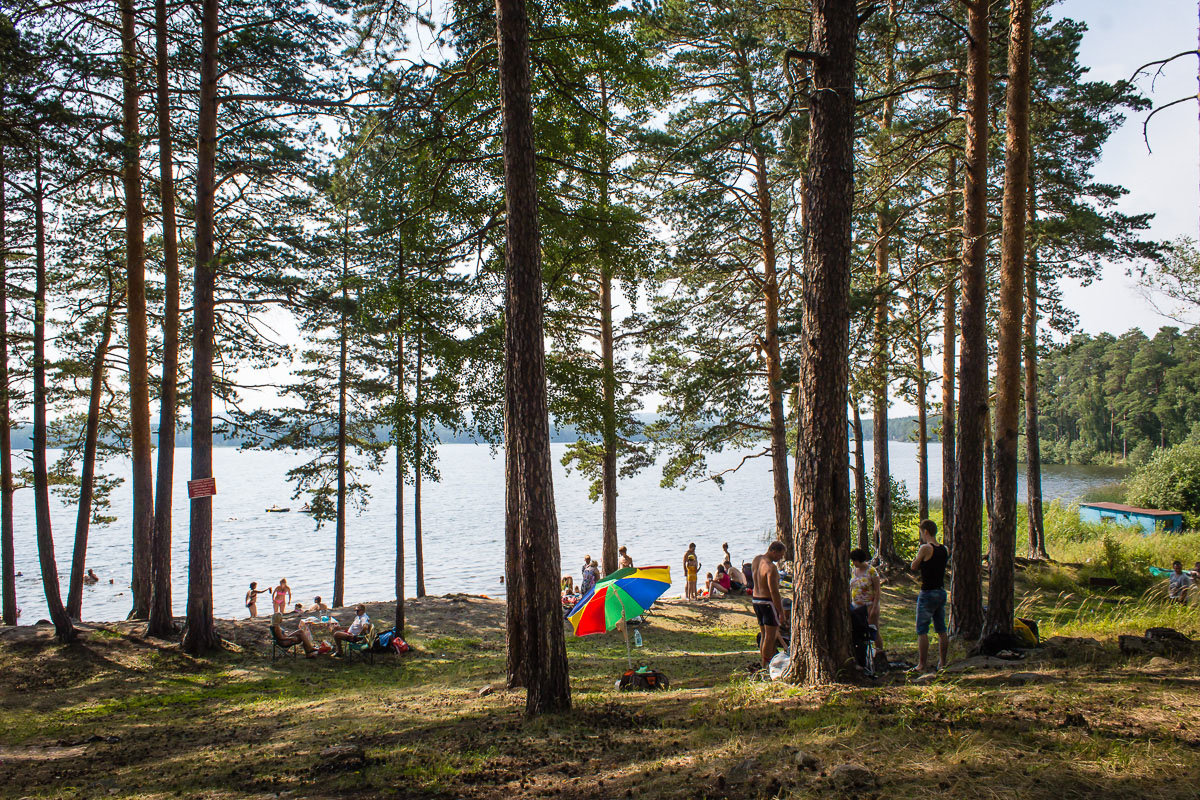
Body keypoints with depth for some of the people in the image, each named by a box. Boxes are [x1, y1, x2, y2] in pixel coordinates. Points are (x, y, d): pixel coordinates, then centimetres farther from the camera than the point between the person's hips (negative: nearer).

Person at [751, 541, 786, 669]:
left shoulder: (756, 559, 5)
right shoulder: (771, 567, -21)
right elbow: (774, 592, -21)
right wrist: (781, 611, -17)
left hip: (755, 600, 9)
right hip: (768, 602, -9)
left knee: (764, 635, 16)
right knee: (770, 637, -3)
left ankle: (764, 663, 20)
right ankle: (766, 666, -2)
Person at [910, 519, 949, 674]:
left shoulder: (926, 548, -16)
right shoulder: (945, 550, 5)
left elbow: (914, 567, -6)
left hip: (927, 594, -7)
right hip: (942, 592, 7)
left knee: (922, 631, -1)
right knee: (941, 630, 14)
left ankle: (922, 665, -1)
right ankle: (942, 663, 19)